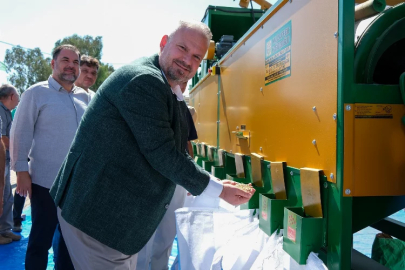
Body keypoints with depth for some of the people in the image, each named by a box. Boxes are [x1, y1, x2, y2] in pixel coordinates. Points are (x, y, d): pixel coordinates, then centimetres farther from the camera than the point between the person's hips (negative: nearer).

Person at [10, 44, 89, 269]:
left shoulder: (85, 97, 8)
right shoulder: (36, 93, -5)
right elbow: (21, 133, -7)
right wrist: (22, 171, -11)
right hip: (46, 181, -4)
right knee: (40, 240, 9)